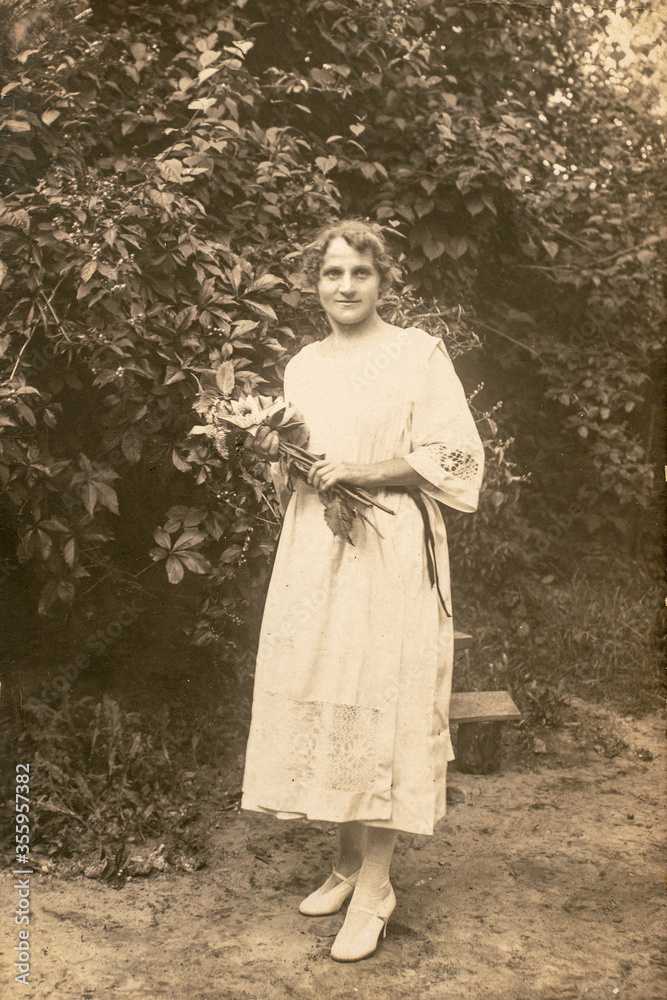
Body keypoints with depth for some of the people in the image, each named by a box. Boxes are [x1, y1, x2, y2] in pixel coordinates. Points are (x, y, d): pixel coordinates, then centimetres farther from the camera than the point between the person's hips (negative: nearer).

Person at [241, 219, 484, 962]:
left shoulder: (417, 354, -3)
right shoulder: (303, 364, 15)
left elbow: (452, 458, -8)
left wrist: (365, 471, -16)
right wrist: (276, 450, 2)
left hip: (389, 555, -5)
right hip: (313, 550, 6)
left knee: (378, 704, -4)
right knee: (320, 702, 6)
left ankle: (375, 885, 7)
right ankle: (350, 860, 22)